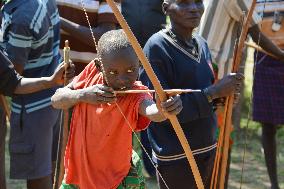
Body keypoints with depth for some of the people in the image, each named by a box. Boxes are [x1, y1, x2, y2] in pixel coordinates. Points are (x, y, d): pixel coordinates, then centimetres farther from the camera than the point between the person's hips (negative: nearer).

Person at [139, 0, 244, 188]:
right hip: (176, 160, -7)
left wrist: (222, 94, -6)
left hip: (209, 151, 7)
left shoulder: (201, 43, 5)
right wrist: (214, 92, -22)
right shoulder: (157, 47, -16)